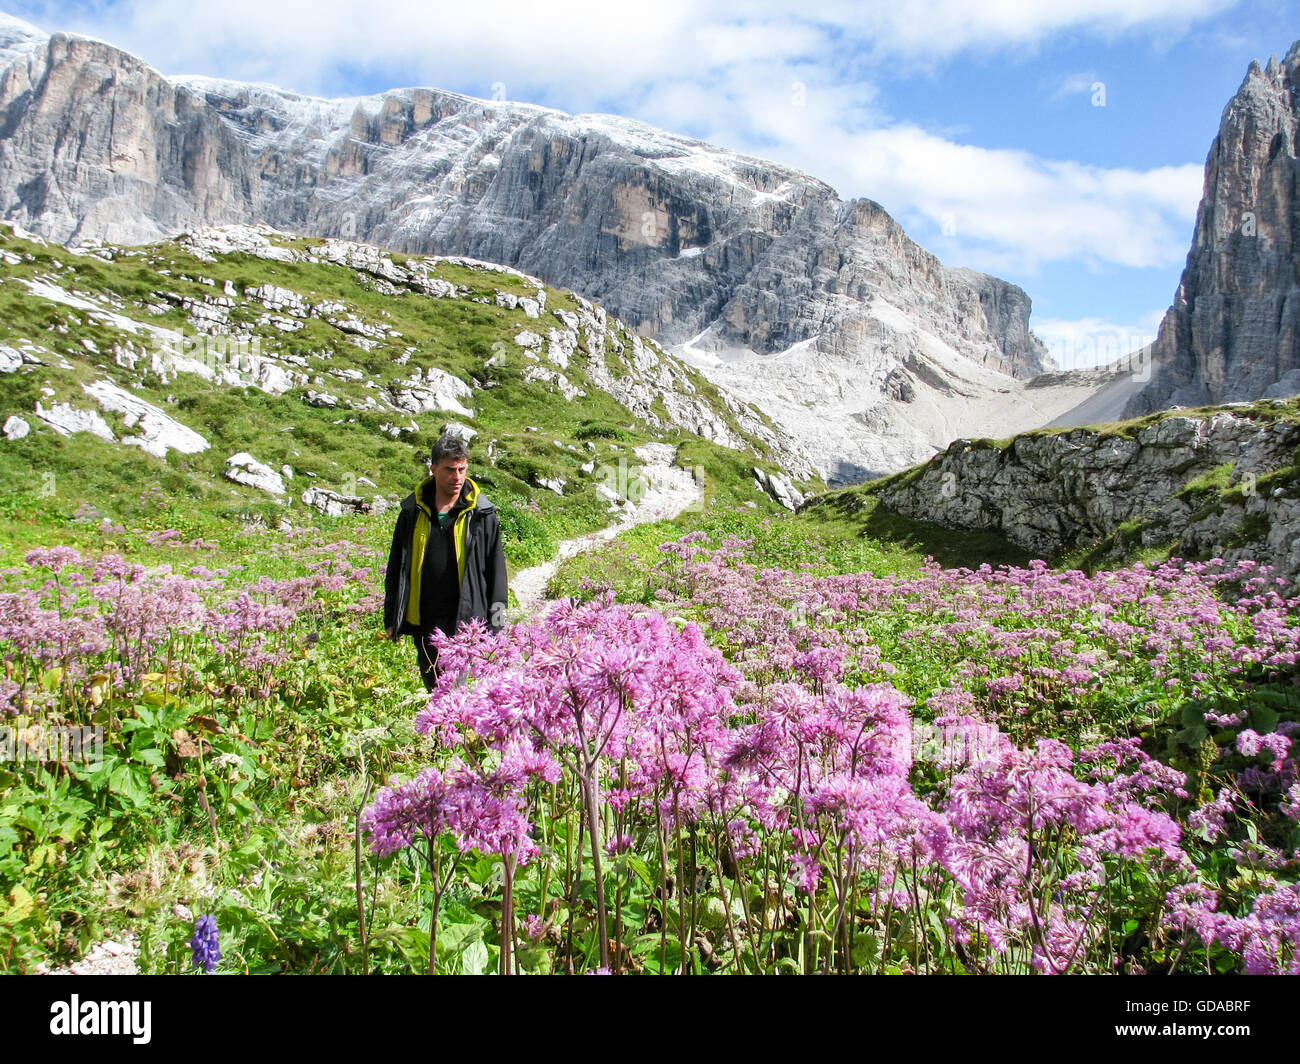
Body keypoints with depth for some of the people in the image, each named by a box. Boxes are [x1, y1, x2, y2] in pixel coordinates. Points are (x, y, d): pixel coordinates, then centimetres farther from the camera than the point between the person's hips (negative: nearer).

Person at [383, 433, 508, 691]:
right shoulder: (413, 511, 6)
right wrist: (391, 619, 11)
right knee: (433, 689, 14)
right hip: (423, 623, 3)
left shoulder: (482, 514, -2)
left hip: (467, 622, -3)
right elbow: (396, 568, 13)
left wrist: (495, 625, -2)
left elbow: (496, 570, 2)